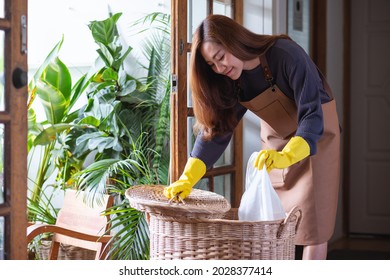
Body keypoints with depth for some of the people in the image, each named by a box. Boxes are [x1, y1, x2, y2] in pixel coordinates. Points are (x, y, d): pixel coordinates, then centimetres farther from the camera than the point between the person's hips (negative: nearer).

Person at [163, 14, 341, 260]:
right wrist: (188, 179, -25)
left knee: (312, 220, -9)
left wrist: (286, 156, -54)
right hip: (276, 138, 6)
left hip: (316, 134, -6)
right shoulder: (231, 79, -11)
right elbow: (217, 129, -13)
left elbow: (312, 114, -36)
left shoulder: (287, 55, -30)